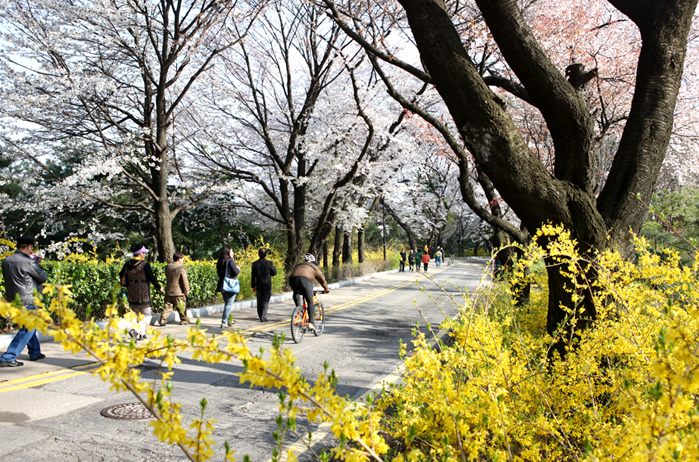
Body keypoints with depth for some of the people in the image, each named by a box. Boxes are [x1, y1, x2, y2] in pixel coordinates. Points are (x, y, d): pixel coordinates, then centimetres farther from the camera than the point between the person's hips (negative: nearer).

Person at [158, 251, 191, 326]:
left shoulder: (167, 267, 7)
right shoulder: (182, 268, -13)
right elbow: (184, 280, -13)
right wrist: (187, 289, -5)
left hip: (168, 291, 5)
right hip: (179, 292, -5)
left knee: (167, 306, 8)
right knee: (181, 307, 7)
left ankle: (163, 319, -1)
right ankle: (184, 320, 15)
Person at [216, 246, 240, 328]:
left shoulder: (220, 262, 10)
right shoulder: (230, 261, -12)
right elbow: (236, 272, -17)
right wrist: (238, 269, 6)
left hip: (222, 286, 7)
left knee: (226, 304, 20)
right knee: (229, 305, -3)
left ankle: (228, 319, 31)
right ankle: (224, 322, -6)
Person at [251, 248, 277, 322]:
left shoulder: (255, 264, -2)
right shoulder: (269, 263, -11)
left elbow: (253, 276, 3)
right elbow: (274, 273, 0)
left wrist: (253, 286, 12)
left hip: (259, 286, 3)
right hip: (267, 286, -3)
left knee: (259, 302, 14)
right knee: (265, 302, 1)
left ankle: (261, 316, 23)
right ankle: (263, 318, -2)